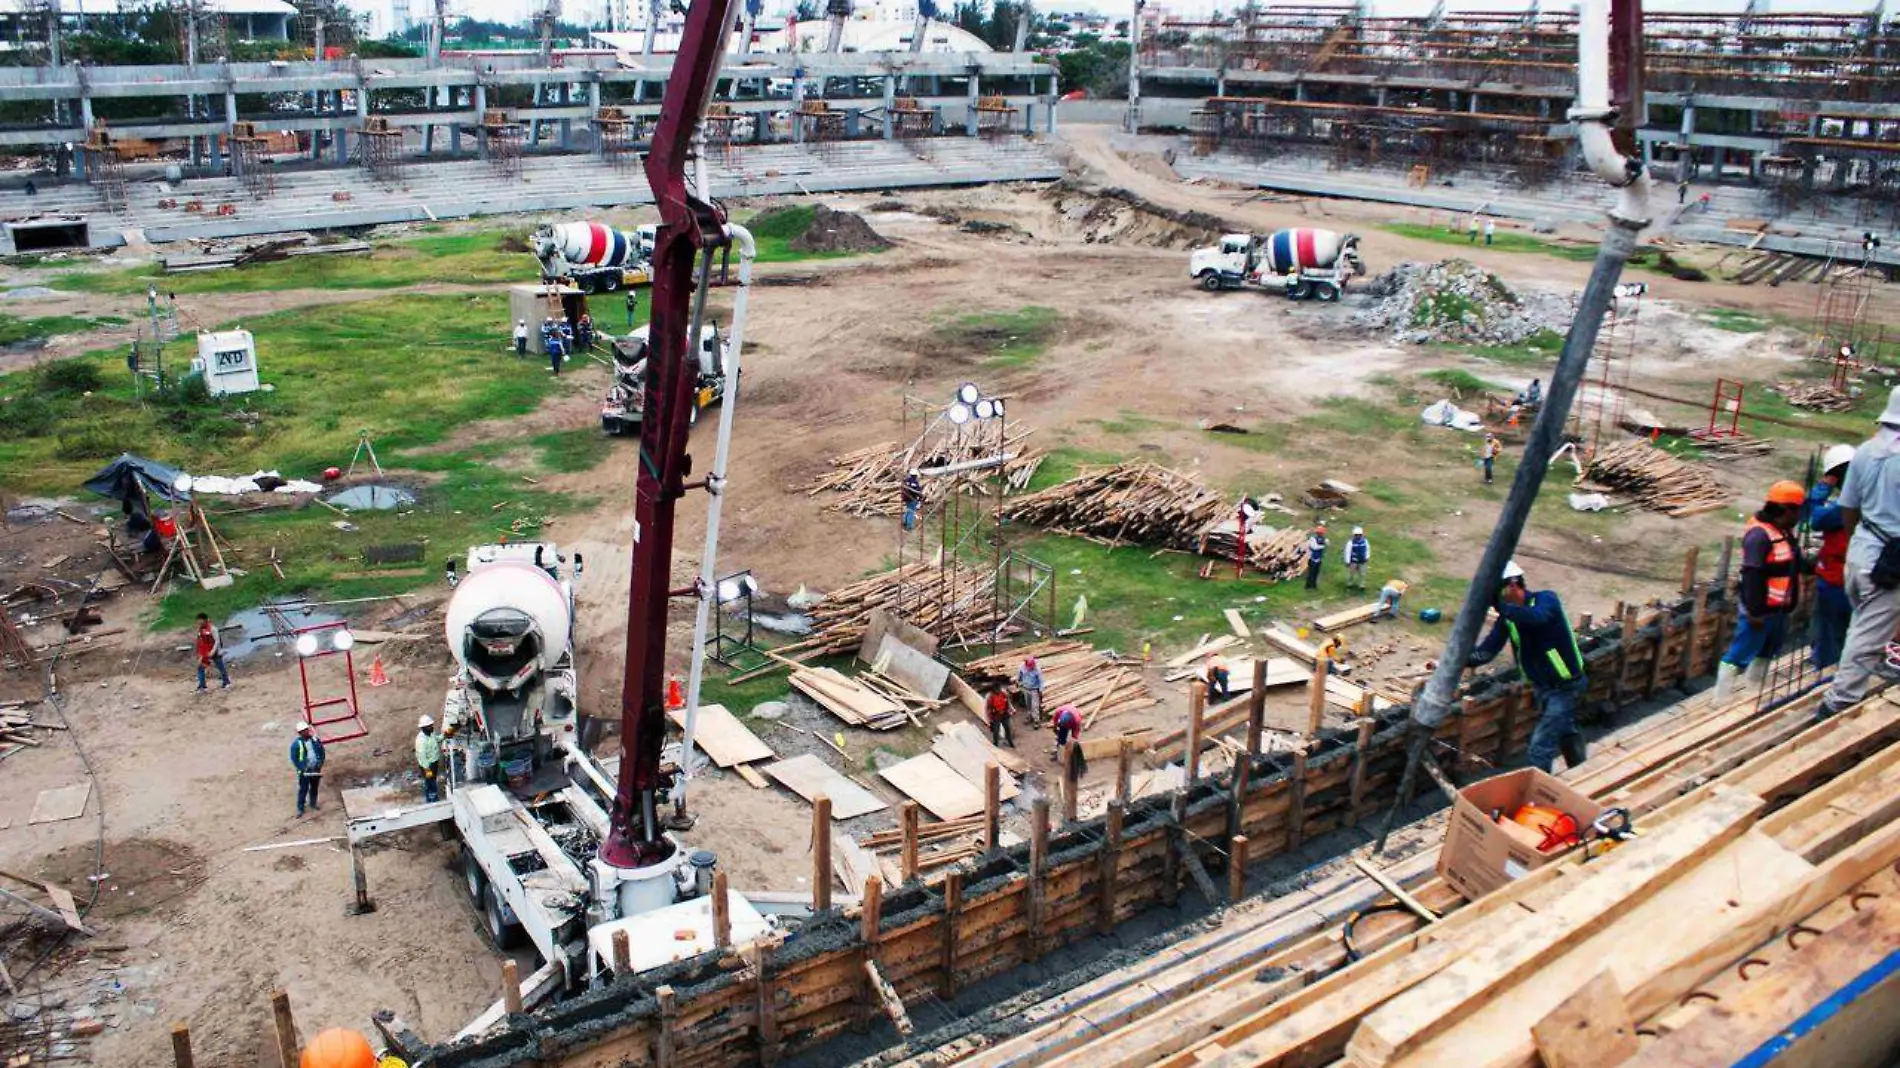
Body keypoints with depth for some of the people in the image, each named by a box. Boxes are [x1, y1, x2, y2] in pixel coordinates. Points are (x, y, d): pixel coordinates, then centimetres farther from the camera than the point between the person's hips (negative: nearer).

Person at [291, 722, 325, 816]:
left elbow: (322, 752, 4)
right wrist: (303, 769, -18)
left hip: (316, 769, 4)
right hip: (304, 771, -4)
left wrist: (320, 763, -8)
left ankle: (313, 803, 40)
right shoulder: (296, 743, -17)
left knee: (314, 787, 20)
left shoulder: (315, 739, -6)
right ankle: (300, 808, 20)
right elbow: (294, 759, -13)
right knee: (303, 789, 5)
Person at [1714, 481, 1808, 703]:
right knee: (1740, 655, -5)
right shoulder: (1759, 535, -23)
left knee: (1767, 653, 23)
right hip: (1761, 610, -11)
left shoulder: (1784, 531, 9)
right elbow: (1752, 576, -26)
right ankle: (1722, 701, 0)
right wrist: (1754, 611, -26)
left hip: (1779, 609, 11)